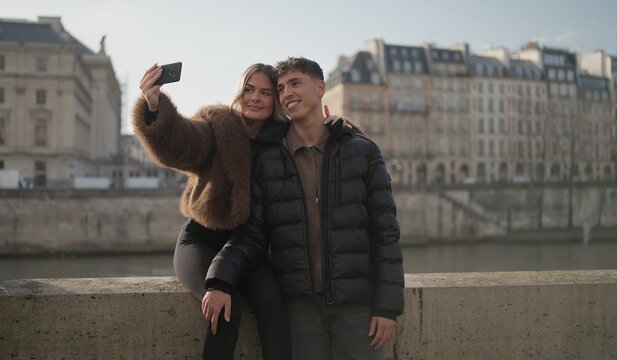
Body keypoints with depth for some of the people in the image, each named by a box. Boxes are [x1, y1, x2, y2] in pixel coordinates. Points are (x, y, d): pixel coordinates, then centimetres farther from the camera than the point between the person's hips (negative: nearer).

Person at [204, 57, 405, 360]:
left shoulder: (363, 152, 3)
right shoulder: (266, 161, 6)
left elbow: (385, 232, 1)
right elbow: (252, 235, 4)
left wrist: (388, 306, -5)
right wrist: (220, 281, -14)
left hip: (357, 303, 0)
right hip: (299, 304, 1)